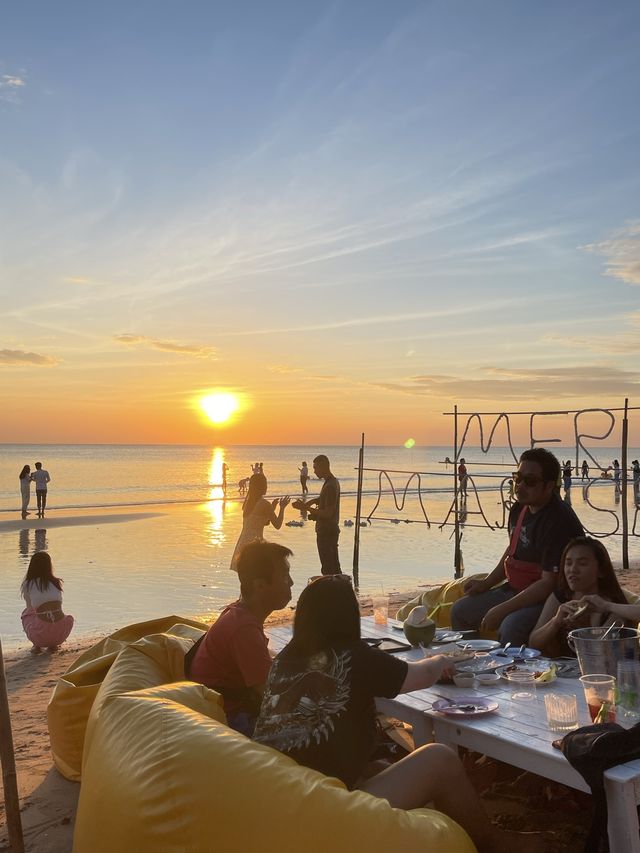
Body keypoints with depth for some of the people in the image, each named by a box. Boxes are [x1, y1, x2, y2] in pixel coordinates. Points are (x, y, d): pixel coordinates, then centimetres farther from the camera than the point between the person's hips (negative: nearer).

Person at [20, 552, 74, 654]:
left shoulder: (27, 585, 8)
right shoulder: (56, 582, 14)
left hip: (40, 635, -1)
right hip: (60, 635, 1)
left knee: (26, 614, 31)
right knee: (70, 618, 38)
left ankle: (37, 645, 15)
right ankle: (53, 644, 14)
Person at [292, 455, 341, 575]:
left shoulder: (330, 486, -21)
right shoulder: (333, 482, 10)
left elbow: (327, 514, -23)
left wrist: (306, 508, -20)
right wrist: (313, 501, 6)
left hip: (326, 532, -10)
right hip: (331, 530, 10)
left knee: (327, 569, -4)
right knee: (334, 567, 17)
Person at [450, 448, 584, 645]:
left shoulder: (559, 522, -24)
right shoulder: (519, 509, 3)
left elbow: (549, 583, -26)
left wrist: (502, 610, -25)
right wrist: (486, 584, 10)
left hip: (546, 599, -9)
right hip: (514, 590, 9)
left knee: (512, 626, -35)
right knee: (460, 611, 10)